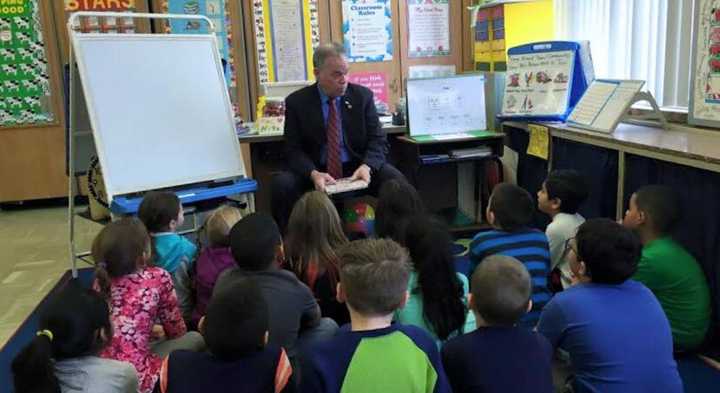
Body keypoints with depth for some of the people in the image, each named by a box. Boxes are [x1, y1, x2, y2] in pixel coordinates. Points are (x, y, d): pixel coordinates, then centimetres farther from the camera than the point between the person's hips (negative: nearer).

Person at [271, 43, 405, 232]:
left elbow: (378, 140, -1)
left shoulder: (363, 96, 1)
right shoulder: (297, 101, -2)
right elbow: (294, 150, -3)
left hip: (356, 170, 1)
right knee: (282, 183, -28)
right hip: (315, 172, 0)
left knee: (395, 179, -25)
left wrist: (367, 166, -23)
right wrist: (313, 174, -25)